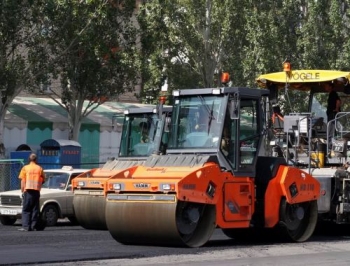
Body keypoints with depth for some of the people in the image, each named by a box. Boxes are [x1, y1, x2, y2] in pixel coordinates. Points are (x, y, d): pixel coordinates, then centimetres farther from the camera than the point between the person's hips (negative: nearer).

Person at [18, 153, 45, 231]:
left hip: (28, 191, -2)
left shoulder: (25, 168, 0)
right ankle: (33, 226, 3)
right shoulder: (39, 168, 5)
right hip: (36, 191, 2)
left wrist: (22, 191, 3)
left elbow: (22, 181, -2)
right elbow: (43, 180, 10)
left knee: (26, 210, 0)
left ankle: (26, 226, -9)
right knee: (35, 210, 7)